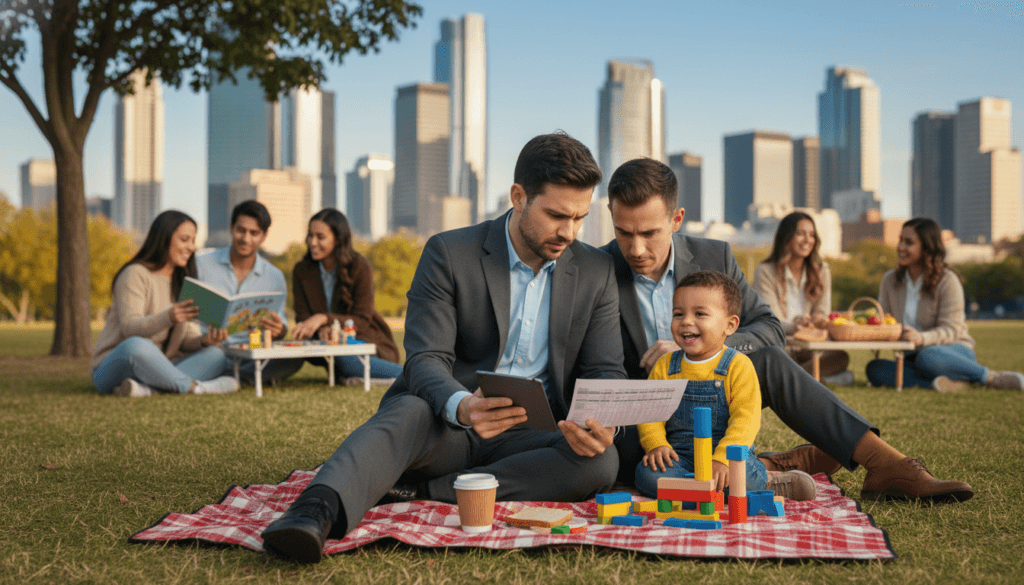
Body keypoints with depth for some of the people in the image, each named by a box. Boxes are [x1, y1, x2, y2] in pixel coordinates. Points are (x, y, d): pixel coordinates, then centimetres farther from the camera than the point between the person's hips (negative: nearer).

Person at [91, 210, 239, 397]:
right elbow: (129, 327, -20)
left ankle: (145, 388, -34)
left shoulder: (183, 283, 16)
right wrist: (168, 318, -39)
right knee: (137, 345, -40)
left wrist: (205, 340, -17)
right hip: (115, 366, -7)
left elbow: (187, 340, 7)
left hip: (156, 370, 7)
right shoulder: (135, 275, -6)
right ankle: (192, 387, -27)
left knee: (215, 355, -16)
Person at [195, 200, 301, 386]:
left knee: (294, 356, -28)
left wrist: (279, 330, -12)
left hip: (250, 356, 2)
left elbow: (281, 326, 15)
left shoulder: (275, 277, 11)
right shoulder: (201, 266, 4)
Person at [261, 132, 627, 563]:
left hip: (527, 437, 3)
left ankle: (417, 489, -32)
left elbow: (606, 373, 4)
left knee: (600, 462, -29)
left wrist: (603, 423, -22)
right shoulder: (449, 254, -5)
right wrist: (462, 407, -37)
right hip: (446, 425, -2)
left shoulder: (596, 273, 5)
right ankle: (316, 512, -62)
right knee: (409, 412, -36)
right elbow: (426, 360, -13)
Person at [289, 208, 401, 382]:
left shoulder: (359, 266, -10)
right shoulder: (301, 271, 2)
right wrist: (321, 329, -24)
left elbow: (362, 320, -14)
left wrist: (323, 318, -30)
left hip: (365, 342, -5)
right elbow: (302, 318, 0)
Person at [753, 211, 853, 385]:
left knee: (841, 356, -28)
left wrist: (820, 321, -23)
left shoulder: (821, 270, 10)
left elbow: (822, 313, 4)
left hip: (808, 348, 4)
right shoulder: (765, 272, -4)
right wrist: (796, 327, -34)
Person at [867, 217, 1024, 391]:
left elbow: (950, 330, -15)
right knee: (874, 369, -28)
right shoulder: (890, 280, 6)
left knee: (928, 357, -41)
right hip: (912, 357, 4)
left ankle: (992, 378, -20)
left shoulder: (947, 281, -9)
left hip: (955, 352, -4)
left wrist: (922, 338, -35)